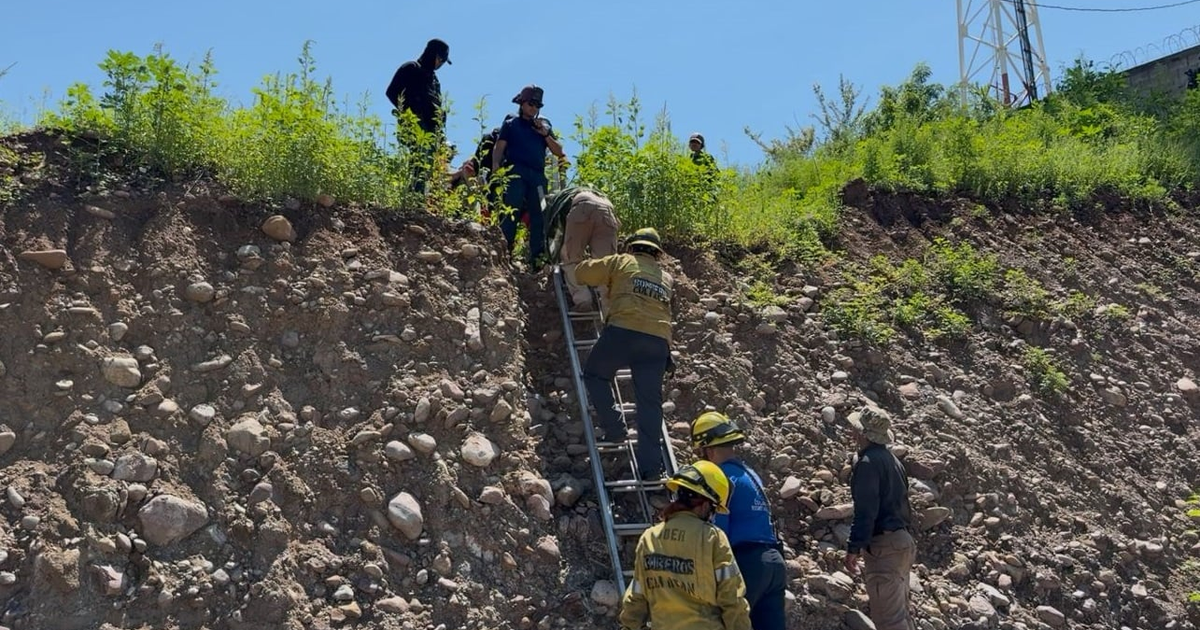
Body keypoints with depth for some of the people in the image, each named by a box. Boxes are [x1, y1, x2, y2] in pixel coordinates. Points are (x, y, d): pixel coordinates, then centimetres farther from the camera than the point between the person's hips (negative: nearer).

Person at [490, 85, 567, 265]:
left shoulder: (544, 126, 24)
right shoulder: (510, 124, 15)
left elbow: (559, 152, 18)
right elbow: (499, 149, 5)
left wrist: (545, 134, 3)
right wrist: (495, 171, -13)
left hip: (537, 176, 4)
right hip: (516, 174, -4)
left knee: (540, 216, -5)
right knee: (511, 213, -15)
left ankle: (537, 257, -5)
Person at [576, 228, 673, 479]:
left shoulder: (621, 263, 16)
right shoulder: (666, 278, 27)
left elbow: (582, 273, 16)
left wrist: (605, 278, 36)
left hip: (623, 331, -3)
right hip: (658, 339, 3)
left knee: (594, 374, 19)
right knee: (650, 402, 4)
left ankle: (614, 429, 5)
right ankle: (651, 466, -2)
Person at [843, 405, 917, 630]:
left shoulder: (868, 462, -12)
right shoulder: (892, 460, 17)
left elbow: (866, 511, -19)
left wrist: (854, 548, -17)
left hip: (883, 545, -10)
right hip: (902, 542, 10)